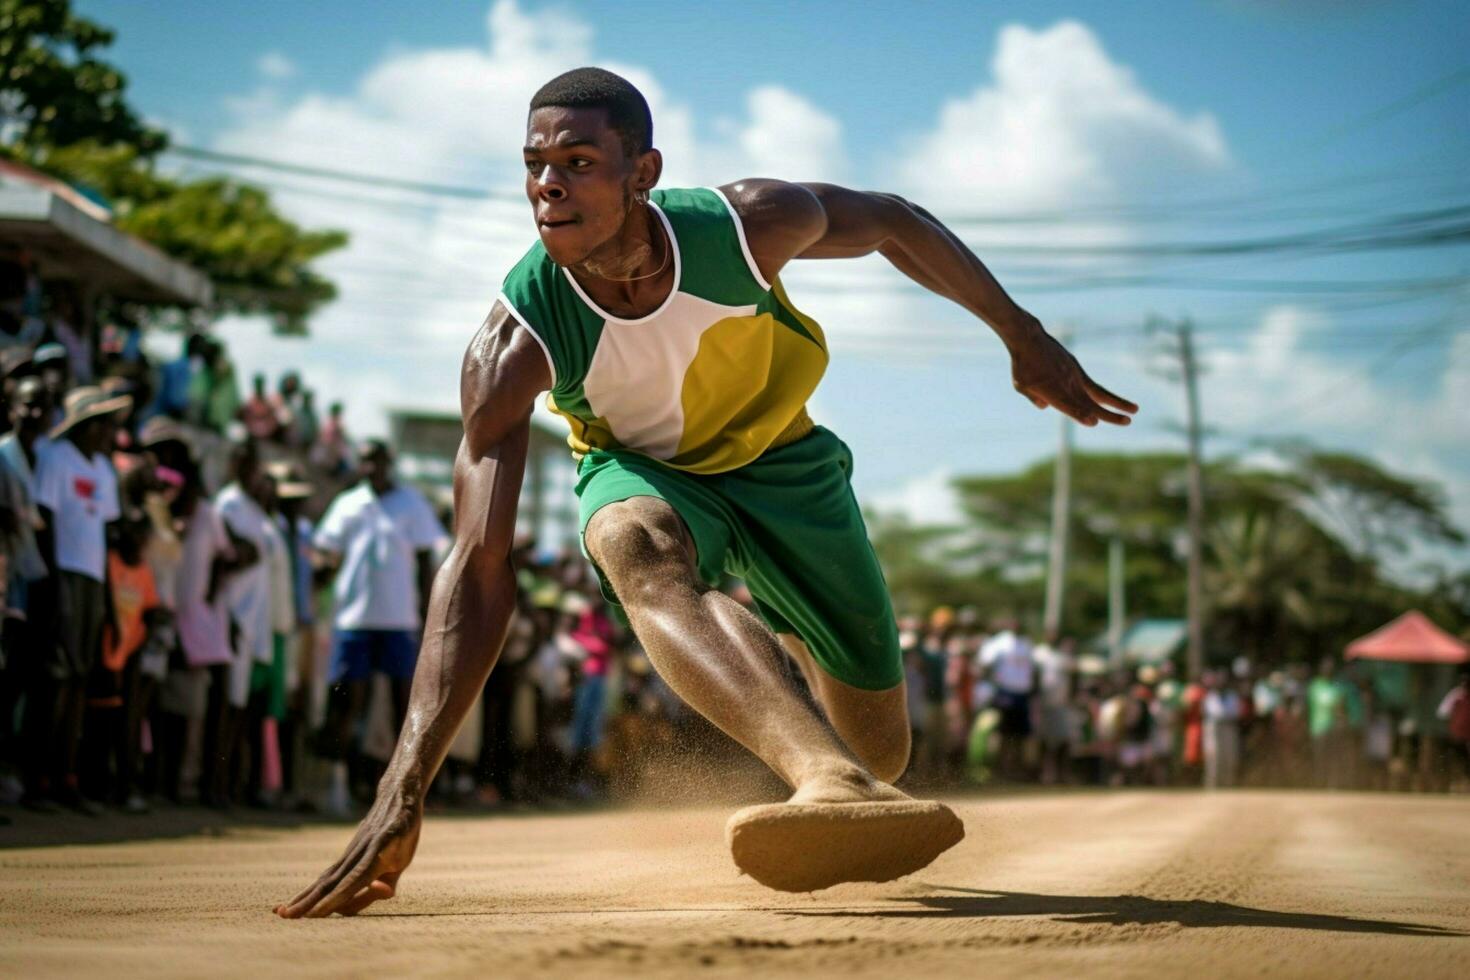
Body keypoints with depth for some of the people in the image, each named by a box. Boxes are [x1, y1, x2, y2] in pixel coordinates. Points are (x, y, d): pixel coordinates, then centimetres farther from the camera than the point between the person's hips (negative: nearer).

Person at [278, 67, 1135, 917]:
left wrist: (1023, 336, 2)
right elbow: (479, 570, -33)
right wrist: (405, 790, -42)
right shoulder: (514, 347, -30)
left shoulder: (747, 224, -29)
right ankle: (830, 780, -62)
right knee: (638, 549, -41)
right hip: (645, 477, -2)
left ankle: (793, 637, 45)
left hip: (781, 464, 2)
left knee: (882, 752, 7)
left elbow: (891, 221, -7)